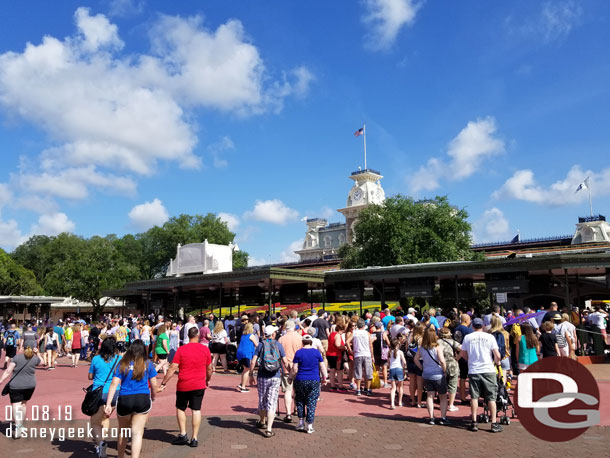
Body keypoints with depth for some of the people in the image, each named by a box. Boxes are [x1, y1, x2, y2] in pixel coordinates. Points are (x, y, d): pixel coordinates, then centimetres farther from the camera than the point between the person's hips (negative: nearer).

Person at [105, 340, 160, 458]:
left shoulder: (122, 365, 6)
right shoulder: (148, 364, 5)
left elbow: (114, 384, -2)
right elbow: (154, 385, 5)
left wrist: (108, 404, -3)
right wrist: (153, 398, 23)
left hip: (124, 400, 2)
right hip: (143, 399, -2)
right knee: (137, 433, 2)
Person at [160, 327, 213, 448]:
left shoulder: (181, 350, -7)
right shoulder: (205, 349, -2)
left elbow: (173, 368, -9)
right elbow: (209, 368, 8)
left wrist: (163, 383, -1)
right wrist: (208, 380, 25)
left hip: (183, 385, -1)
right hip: (199, 385, 1)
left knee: (180, 408, 17)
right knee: (196, 410, 7)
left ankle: (183, 435, 15)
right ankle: (194, 438, 9)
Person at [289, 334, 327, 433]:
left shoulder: (298, 352, -5)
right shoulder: (317, 352, -1)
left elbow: (294, 369, -6)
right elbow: (322, 367, 2)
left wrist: (290, 378, 9)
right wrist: (324, 378, 13)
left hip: (300, 380, -1)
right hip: (314, 381, 1)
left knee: (300, 402, 17)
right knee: (311, 403, 6)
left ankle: (301, 423, 19)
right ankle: (309, 426, 8)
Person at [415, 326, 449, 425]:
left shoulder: (421, 348, -2)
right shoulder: (437, 348, -17)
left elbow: (416, 359, 4)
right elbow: (442, 361, -25)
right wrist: (444, 370, -9)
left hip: (426, 375, 4)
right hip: (438, 376, -4)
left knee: (430, 396, 11)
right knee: (443, 397, 12)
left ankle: (431, 418, 10)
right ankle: (443, 418, 11)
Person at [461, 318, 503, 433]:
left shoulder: (467, 337, 2)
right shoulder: (489, 337, -3)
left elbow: (463, 354, 9)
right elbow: (497, 355, -5)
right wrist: (497, 362, 16)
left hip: (473, 370, 1)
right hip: (488, 370, -1)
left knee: (474, 397, 8)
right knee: (491, 398, 8)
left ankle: (474, 423, 10)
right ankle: (494, 423, 11)